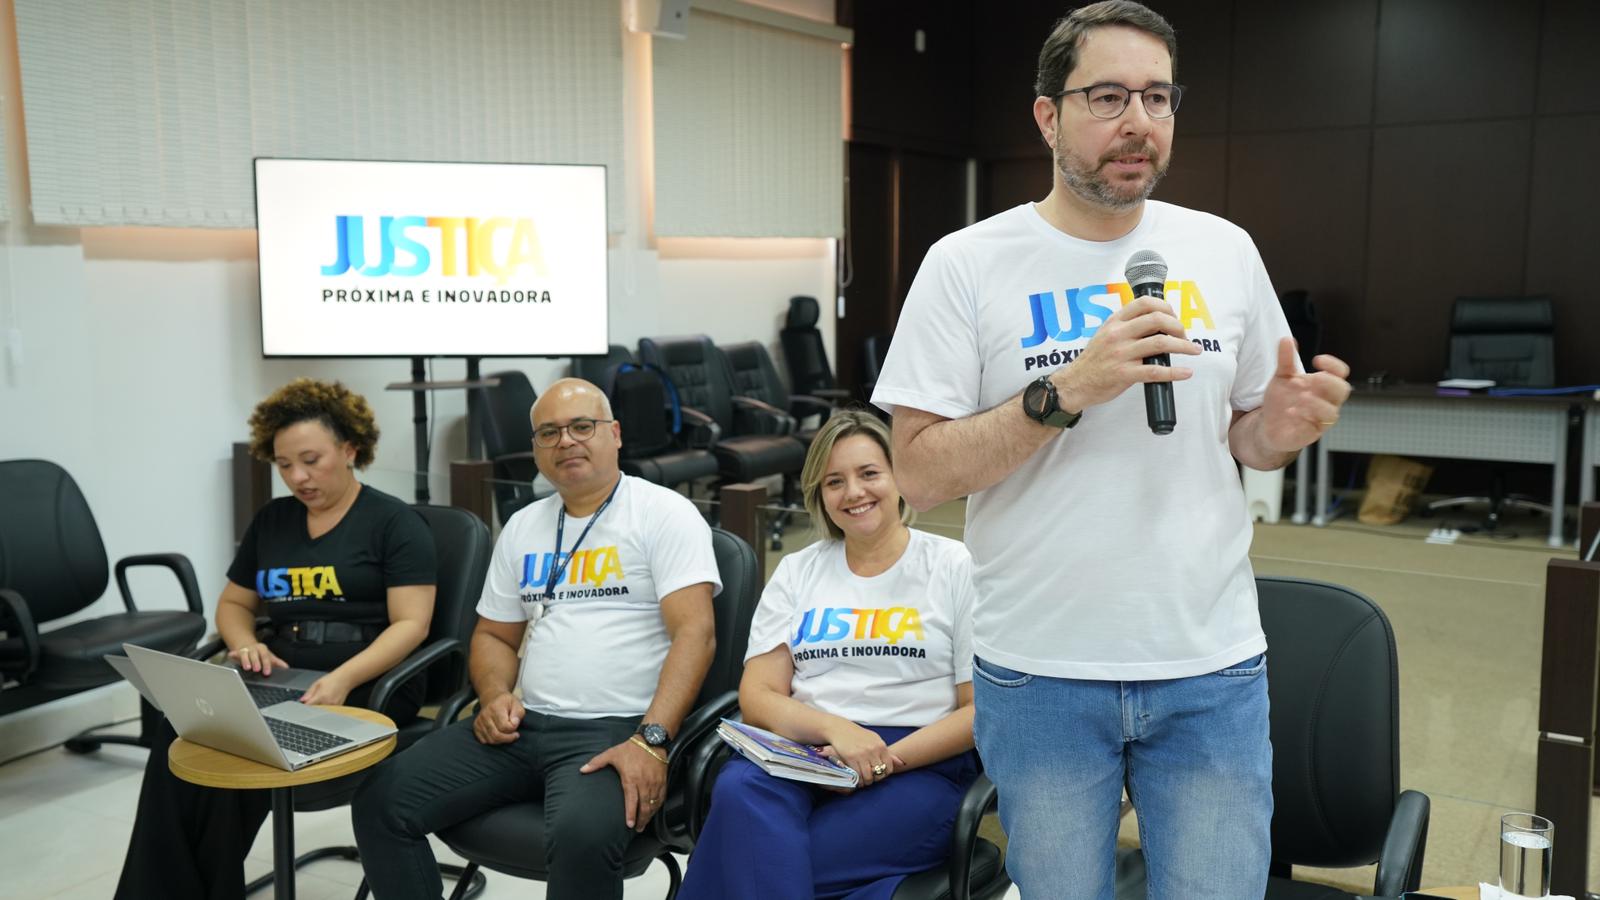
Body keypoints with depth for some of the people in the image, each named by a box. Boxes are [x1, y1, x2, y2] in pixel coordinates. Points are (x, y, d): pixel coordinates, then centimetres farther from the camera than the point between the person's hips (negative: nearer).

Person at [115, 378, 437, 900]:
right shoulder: (271, 521, 18)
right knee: (180, 737, -26)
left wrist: (344, 680, -24)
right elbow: (234, 603, 25)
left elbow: (411, 625, -9)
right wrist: (245, 644, 1)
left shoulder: (395, 522, 0)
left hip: (367, 687, -5)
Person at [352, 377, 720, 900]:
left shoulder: (664, 513, -3)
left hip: (616, 730, -6)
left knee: (582, 833, -36)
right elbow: (494, 634, 24)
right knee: (381, 800, -9)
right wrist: (495, 696, 1)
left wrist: (651, 740, -23)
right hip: (524, 723, 6)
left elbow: (695, 631, -13)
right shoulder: (522, 527, 17)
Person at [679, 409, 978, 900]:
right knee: (741, 789, -34)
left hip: (919, 767, -3)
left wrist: (885, 761, -13)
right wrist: (835, 729, -14)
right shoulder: (797, 571, 17)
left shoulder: (953, 566, 8)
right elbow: (757, 697, 7)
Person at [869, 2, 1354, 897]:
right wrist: (1067, 391, -22)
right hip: (1039, 677, -2)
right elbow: (921, 472, -10)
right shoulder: (967, 264, -7)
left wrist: (1282, 427, -10)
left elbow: (1244, 431, 13)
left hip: (1214, 671, 3)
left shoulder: (1224, 250, 4)